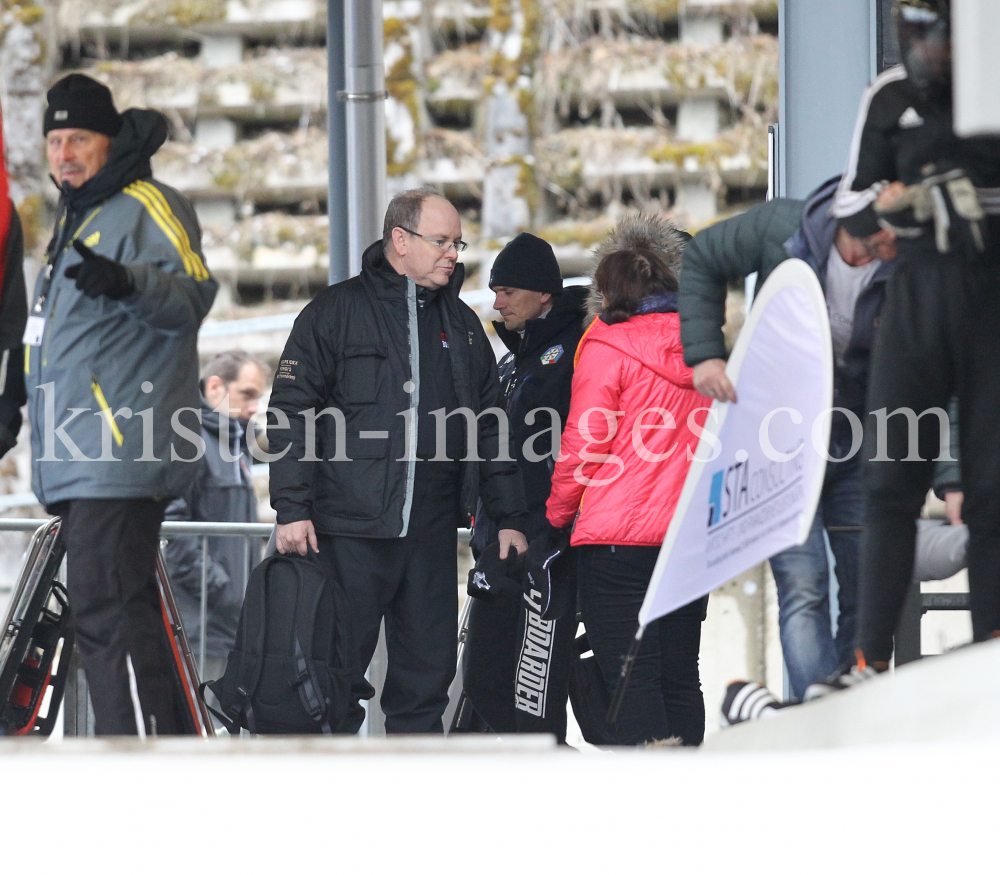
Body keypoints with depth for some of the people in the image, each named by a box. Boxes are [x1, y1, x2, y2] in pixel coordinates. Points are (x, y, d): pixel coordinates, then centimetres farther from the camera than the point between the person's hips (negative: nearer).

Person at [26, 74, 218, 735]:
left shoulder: (147, 207, -6)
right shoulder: (80, 216, 24)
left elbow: (193, 291, -23)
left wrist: (128, 283, -40)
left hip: (118, 458, -10)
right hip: (82, 464, 10)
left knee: (108, 612, -16)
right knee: (110, 613, 9)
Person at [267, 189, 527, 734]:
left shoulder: (461, 325, 16)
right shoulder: (337, 312, 0)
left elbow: (491, 428, 21)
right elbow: (291, 413, -4)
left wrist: (509, 516, 15)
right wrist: (292, 508, -12)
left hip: (431, 531, 5)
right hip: (349, 530, -5)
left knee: (427, 672, 6)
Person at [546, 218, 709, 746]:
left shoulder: (607, 347, -6)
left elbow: (584, 445, -6)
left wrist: (557, 513, 9)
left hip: (617, 537, -6)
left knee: (631, 681, -7)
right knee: (679, 679, 9)